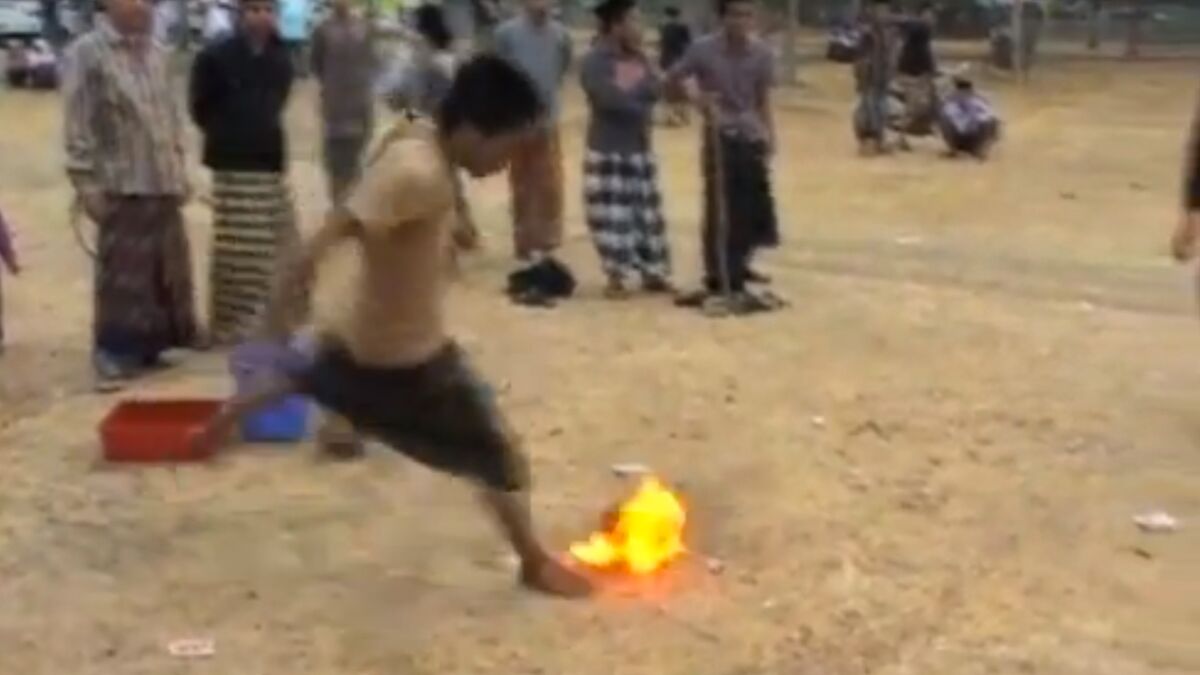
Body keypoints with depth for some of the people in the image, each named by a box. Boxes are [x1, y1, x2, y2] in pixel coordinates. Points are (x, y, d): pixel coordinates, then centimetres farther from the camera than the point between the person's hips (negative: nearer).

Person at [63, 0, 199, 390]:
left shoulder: (156, 53, 11)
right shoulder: (87, 53, -9)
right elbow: (78, 125, -11)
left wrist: (180, 170, 15)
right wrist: (87, 183, -14)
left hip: (164, 184, 7)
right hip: (122, 186, -6)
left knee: (168, 272, 12)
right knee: (122, 277, -4)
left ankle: (152, 344, 26)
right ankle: (113, 355, 6)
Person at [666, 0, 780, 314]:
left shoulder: (762, 53, -3)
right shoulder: (703, 50, -12)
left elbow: (763, 102, 5)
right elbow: (670, 82, -5)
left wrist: (769, 138, -2)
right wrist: (696, 97, -21)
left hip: (751, 138, 4)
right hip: (720, 138, -4)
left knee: (757, 210, 10)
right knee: (721, 212, -3)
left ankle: (738, 268, 31)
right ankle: (725, 283, 5)